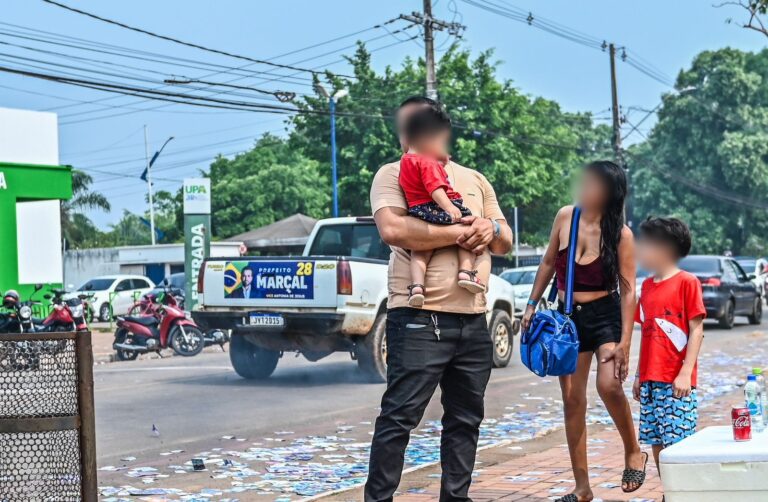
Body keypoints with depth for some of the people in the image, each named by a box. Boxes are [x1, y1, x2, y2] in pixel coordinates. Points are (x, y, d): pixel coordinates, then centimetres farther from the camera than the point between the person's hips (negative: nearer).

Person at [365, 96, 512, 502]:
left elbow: (505, 243, 18)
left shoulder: (475, 180, 18)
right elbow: (392, 229, -18)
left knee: (465, 419, 12)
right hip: (419, 319, -6)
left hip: (473, 320, 6)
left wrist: (491, 229, -6)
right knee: (399, 417, -6)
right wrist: (459, 232, -15)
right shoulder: (393, 175, 0)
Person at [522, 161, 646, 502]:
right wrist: (532, 305, 9)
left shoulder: (620, 233, -13)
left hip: (605, 315, -4)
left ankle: (634, 453, 1)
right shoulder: (565, 216, -3)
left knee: (609, 385, -26)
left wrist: (624, 343, -17)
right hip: (568, 316, 5)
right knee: (572, 399, 4)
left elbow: (628, 290, -12)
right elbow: (548, 264, 11)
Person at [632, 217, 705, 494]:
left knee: (678, 443, -8)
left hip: (676, 382, -7)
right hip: (650, 380, 7)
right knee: (656, 443, 8)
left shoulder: (687, 282, -6)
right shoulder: (647, 285, 14)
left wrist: (686, 373, -15)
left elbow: (696, 330, -8)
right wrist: (639, 375, 16)